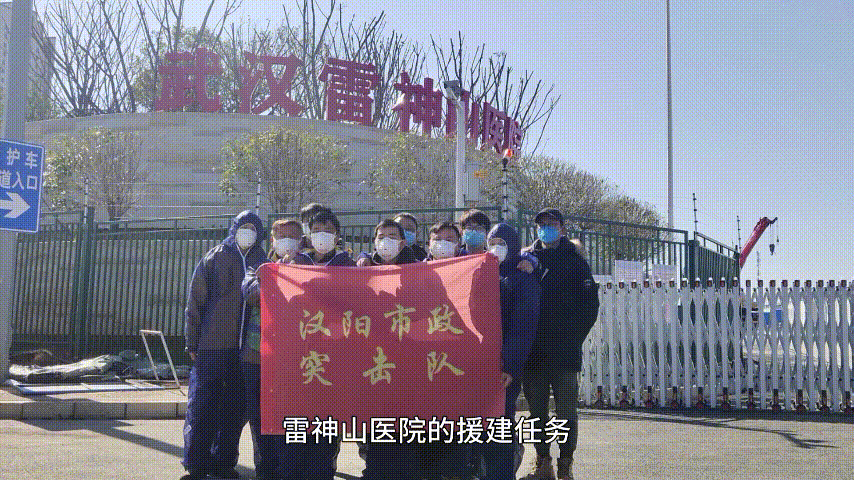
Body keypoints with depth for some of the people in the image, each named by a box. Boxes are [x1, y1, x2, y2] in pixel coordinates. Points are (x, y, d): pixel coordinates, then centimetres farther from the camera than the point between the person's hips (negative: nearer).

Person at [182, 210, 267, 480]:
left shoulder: (263, 263, 10)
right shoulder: (214, 258, 4)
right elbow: (195, 301, 3)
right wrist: (193, 343, -2)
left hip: (246, 347, 2)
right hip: (212, 346, -2)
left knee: (235, 408, 8)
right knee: (201, 406, 0)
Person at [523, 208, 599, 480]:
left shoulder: (575, 261, 5)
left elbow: (590, 305, 1)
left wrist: (573, 339, -6)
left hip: (564, 352, -2)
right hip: (533, 352, 2)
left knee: (565, 410, 1)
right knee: (537, 409, 8)